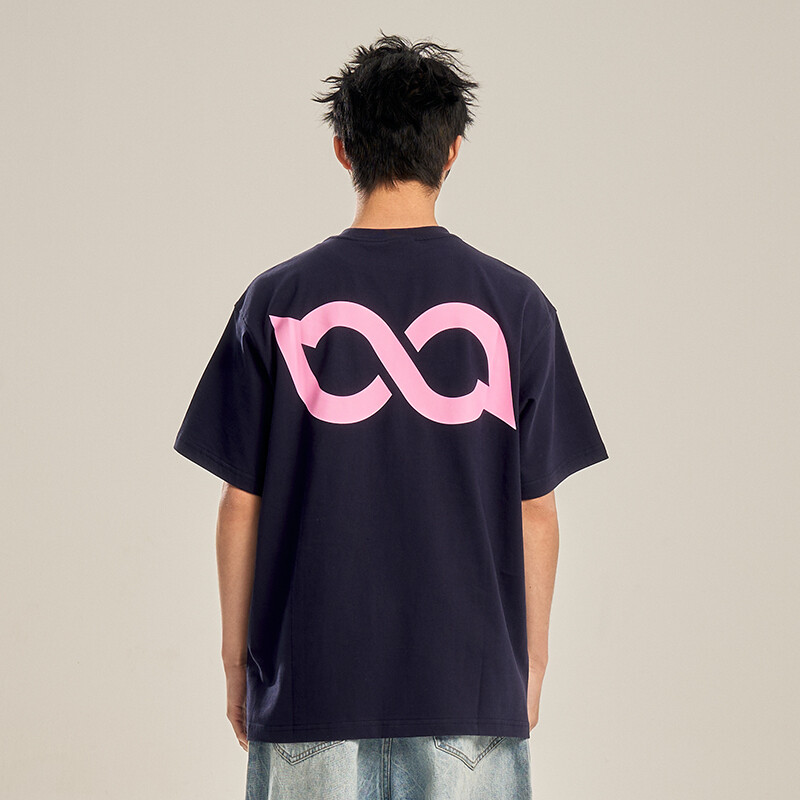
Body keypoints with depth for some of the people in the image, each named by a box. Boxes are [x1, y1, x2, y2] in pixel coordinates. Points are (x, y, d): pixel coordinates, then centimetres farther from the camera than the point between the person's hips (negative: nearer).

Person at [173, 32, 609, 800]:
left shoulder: (275, 302, -3)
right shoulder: (515, 305, -2)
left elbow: (241, 504, 0)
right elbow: (536, 510, 0)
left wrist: (236, 656, 10)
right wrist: (532, 660, 12)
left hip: (308, 678, 0)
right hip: (471, 679, 0)